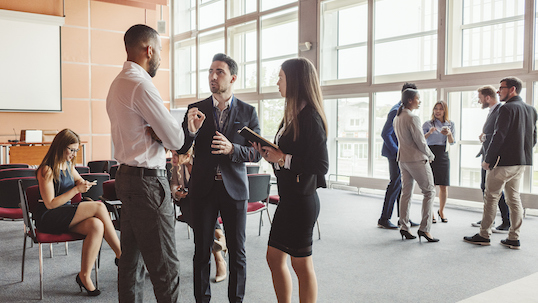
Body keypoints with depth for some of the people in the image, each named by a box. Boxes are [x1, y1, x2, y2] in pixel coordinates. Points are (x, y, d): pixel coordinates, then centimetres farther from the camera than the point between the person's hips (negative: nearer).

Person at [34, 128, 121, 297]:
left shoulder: (68, 166, 12)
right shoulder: (46, 170, -11)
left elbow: (78, 180, 32)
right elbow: (50, 204, -15)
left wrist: (83, 184, 7)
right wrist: (76, 190, -17)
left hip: (66, 216, 8)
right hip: (48, 219, -8)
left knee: (96, 225, -26)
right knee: (99, 207, -24)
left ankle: (85, 276, -19)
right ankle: (121, 255, -17)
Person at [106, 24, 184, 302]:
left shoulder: (118, 83, 15)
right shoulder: (140, 84, -16)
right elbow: (175, 139, -15)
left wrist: (156, 134, -1)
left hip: (127, 175, 11)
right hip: (147, 180, -11)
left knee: (132, 256, 17)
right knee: (165, 266, -5)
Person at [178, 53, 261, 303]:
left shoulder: (248, 112, 1)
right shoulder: (196, 110, 3)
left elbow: (257, 153, 0)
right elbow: (181, 149, 0)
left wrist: (232, 149, -18)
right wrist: (191, 130, -20)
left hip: (234, 188, 0)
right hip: (203, 188, 1)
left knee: (237, 252, 7)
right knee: (202, 251, 8)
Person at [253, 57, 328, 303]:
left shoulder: (310, 117, -17)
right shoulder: (293, 115, 13)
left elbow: (320, 166, -23)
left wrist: (283, 158, -19)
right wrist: (267, 152, 1)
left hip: (301, 200, -10)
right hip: (288, 197, 10)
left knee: (302, 264, 5)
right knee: (274, 258, 16)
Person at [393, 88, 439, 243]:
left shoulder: (397, 118, 10)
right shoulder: (412, 118, -17)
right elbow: (420, 142, -16)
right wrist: (430, 155, 1)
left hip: (403, 159, 8)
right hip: (417, 159, -8)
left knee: (406, 193, 11)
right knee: (429, 191, 0)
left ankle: (404, 227, 13)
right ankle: (424, 228, -3)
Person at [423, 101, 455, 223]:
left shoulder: (450, 124, 12)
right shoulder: (428, 124, 5)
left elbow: (452, 142, 6)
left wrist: (449, 134, -13)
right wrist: (429, 133, -19)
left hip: (443, 155, 2)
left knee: (444, 186, 3)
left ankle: (441, 211, 21)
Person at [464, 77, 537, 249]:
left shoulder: (507, 108, -14)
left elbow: (499, 136, -18)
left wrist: (488, 160, -12)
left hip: (503, 163, -8)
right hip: (521, 163, 8)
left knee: (491, 197, 1)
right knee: (514, 198, 12)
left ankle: (484, 235, 8)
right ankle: (514, 238, 14)